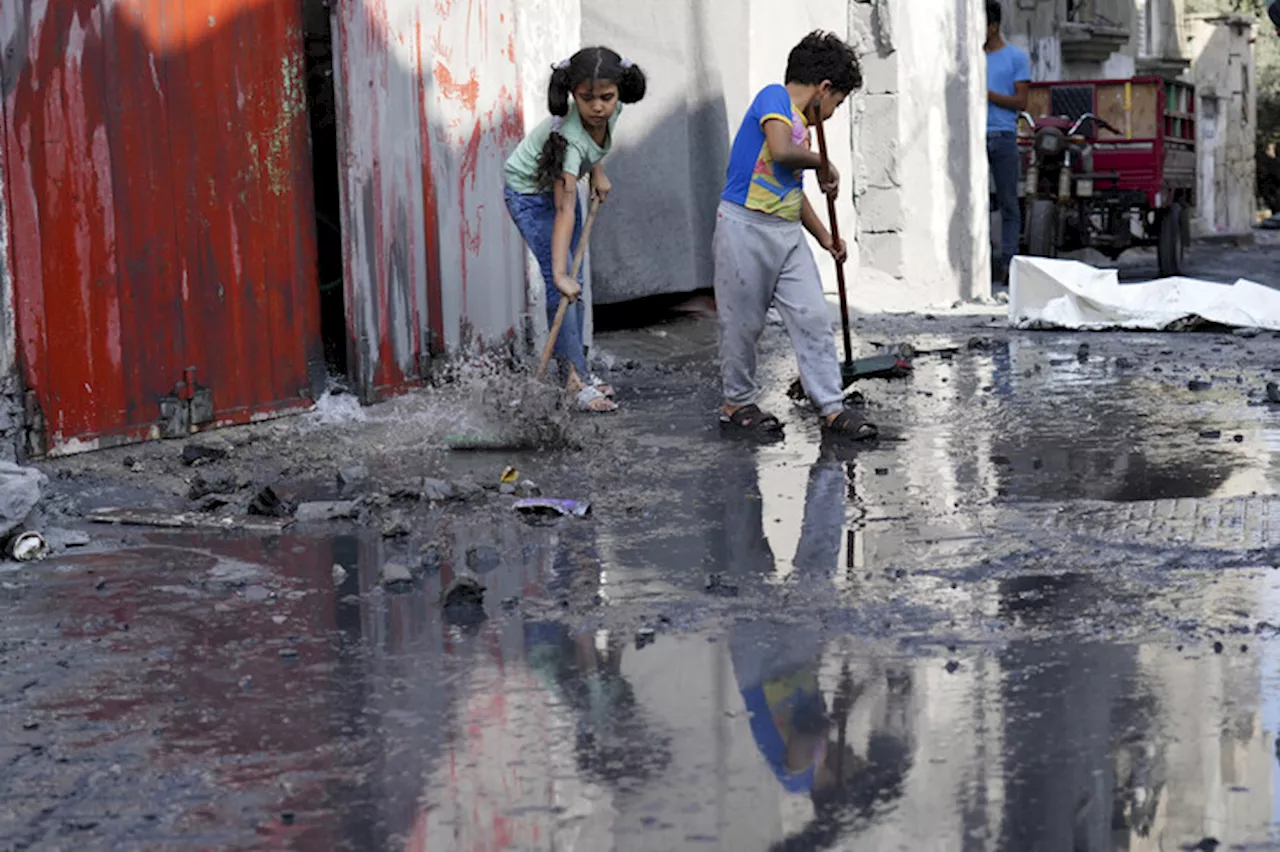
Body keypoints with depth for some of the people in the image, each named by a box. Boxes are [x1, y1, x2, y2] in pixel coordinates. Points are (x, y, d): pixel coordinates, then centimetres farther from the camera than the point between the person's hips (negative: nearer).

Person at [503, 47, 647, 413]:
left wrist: (598, 173, 2)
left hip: (559, 184, 8)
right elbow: (564, 211, -45)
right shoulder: (570, 138, -40)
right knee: (561, 285, -14)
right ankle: (576, 380, -11)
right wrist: (560, 273, -50)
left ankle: (576, 368, 18)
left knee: (575, 282, 9)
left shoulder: (611, 109, -20)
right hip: (529, 193, -8)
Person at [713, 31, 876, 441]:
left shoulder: (801, 124, 17)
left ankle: (831, 408, 4)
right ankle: (738, 404, 20)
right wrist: (824, 165, -9)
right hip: (746, 227, -8)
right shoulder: (774, 97, -9)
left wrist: (825, 237, 32)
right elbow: (782, 151, -27)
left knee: (813, 318, 2)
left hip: (788, 233, 8)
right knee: (742, 323, 5)